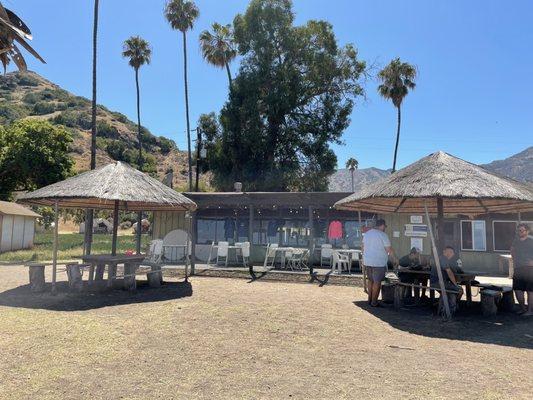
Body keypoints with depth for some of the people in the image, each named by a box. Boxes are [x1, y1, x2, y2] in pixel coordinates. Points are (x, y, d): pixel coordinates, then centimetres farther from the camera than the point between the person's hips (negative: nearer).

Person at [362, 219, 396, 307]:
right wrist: (395, 258, 5)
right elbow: (389, 250, -10)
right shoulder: (383, 235, -12)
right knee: (377, 282, 2)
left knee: (371, 280, 18)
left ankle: (370, 299, 24)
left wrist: (364, 258, 23)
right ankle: (374, 302, 8)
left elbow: (363, 247, 15)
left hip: (368, 261, 7)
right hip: (379, 263, -7)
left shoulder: (367, 234, 9)